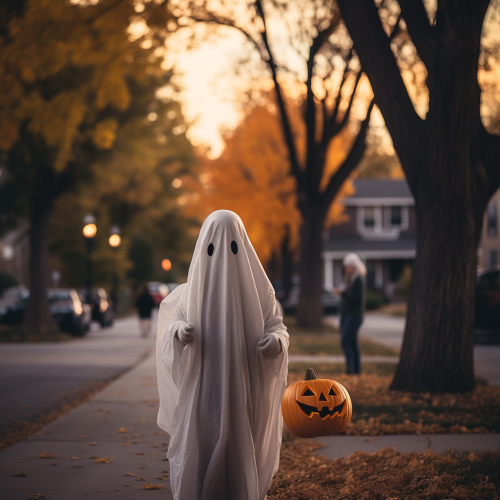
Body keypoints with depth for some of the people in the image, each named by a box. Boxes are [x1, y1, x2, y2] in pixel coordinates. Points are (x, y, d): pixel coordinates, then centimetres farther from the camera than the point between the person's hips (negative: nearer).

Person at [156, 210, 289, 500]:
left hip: (245, 387, 0)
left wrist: (277, 339, -20)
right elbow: (174, 318, 8)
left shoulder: (256, 282, 1)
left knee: (243, 450, -1)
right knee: (199, 449, -3)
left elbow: (275, 323, 3)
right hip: (202, 385, 1)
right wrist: (179, 330, -15)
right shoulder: (196, 283, 3)